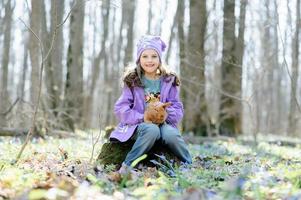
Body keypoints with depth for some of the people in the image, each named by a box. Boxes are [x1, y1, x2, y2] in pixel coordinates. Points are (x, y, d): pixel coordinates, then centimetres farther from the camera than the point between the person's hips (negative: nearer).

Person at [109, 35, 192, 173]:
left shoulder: (169, 81, 6)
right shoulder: (132, 81, 1)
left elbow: (178, 109, 4)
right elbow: (120, 108, -5)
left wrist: (166, 114, -19)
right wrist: (142, 118, -19)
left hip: (163, 123, 2)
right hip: (138, 124, -2)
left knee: (171, 134, -33)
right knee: (152, 130, -37)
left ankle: (190, 166, -10)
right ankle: (126, 167, -29)